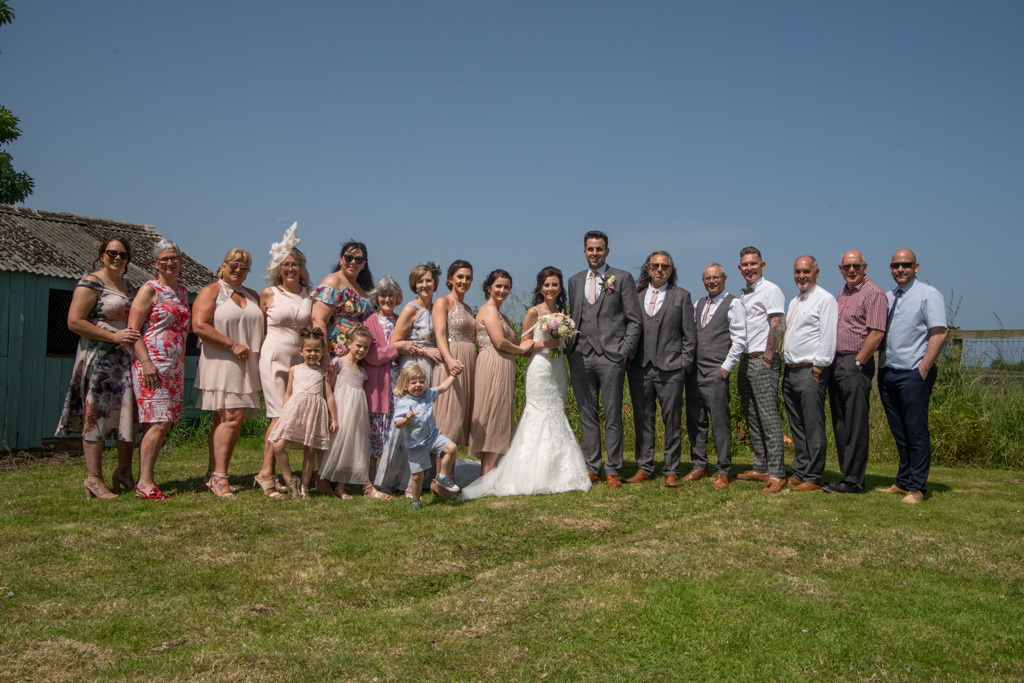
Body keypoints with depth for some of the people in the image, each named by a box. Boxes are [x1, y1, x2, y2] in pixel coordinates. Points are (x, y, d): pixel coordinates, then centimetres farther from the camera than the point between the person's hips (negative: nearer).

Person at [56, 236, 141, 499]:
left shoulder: (127, 285, 17)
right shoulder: (90, 283, -7)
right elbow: (74, 322, -14)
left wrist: (136, 336, 12)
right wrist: (114, 336, -18)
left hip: (127, 357, 8)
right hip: (99, 357, -8)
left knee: (129, 413, 8)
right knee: (97, 415, -5)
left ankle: (124, 471, 18)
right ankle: (93, 478, -1)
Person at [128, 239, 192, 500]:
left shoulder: (182, 290, 18)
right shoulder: (149, 290, -3)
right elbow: (133, 329, -9)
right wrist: (146, 362, -19)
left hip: (175, 366, 7)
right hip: (152, 364, -7)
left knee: (165, 423, 5)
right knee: (159, 422, -14)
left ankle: (146, 477, 12)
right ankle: (144, 482, -10)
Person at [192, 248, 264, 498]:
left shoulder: (253, 296, 20)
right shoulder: (210, 292, 0)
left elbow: (261, 328, 26)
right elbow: (199, 326, -12)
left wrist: (255, 350, 7)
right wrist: (233, 345, -14)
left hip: (247, 366, 6)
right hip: (221, 364, -6)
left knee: (224, 419, 7)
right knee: (232, 417, -15)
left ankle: (213, 473, 11)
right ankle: (219, 475, -11)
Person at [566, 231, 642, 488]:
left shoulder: (622, 278, 4)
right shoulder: (574, 281, 17)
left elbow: (634, 320, 1)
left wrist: (625, 351, -8)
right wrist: (569, 348, 6)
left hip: (610, 356, -4)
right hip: (580, 357, 4)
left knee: (613, 416, -1)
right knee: (587, 415, 7)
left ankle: (612, 471, 7)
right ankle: (592, 468, 14)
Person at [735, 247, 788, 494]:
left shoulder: (771, 290, -7)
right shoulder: (744, 294, 19)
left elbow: (775, 326, -14)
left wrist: (767, 358, -16)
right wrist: (740, 358, 15)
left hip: (762, 361, -9)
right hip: (745, 361, 9)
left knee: (769, 417, -10)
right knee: (752, 418, 10)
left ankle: (776, 474, -9)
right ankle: (760, 468, 17)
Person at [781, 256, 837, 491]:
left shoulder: (825, 299, -6)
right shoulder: (794, 302, 21)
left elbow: (828, 337, -13)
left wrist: (818, 367, -16)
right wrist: (787, 363, 16)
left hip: (810, 371, -9)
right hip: (790, 370, 9)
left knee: (813, 428, -5)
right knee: (797, 428, 12)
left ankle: (812, 478, 0)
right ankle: (799, 473, 20)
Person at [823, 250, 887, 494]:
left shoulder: (873, 293, -8)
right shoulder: (842, 293, 19)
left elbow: (876, 333, -15)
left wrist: (858, 362, -15)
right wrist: (831, 362, 15)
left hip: (856, 365, -9)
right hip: (836, 362, 9)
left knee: (856, 425, -5)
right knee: (839, 424, 10)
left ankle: (853, 481, -1)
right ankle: (846, 474, 18)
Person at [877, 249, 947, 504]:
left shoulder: (928, 295, -4)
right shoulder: (886, 297, 15)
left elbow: (939, 333, -10)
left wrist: (923, 370, -15)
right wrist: (881, 368, 10)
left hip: (913, 374, -6)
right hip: (887, 372, 6)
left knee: (916, 432, -4)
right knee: (899, 432, 12)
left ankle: (917, 488, 3)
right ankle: (903, 482, 20)